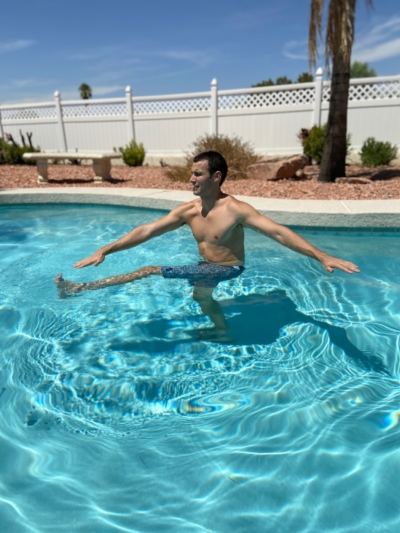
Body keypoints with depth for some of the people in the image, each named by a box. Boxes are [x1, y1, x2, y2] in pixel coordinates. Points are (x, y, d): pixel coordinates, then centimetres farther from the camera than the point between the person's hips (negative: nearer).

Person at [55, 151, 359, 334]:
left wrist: (322, 257, -34)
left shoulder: (236, 210, -21)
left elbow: (279, 233, -25)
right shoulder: (188, 211, -3)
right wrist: (105, 250, -8)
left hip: (228, 270, -7)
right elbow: (147, 231, -4)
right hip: (207, 268, 7)